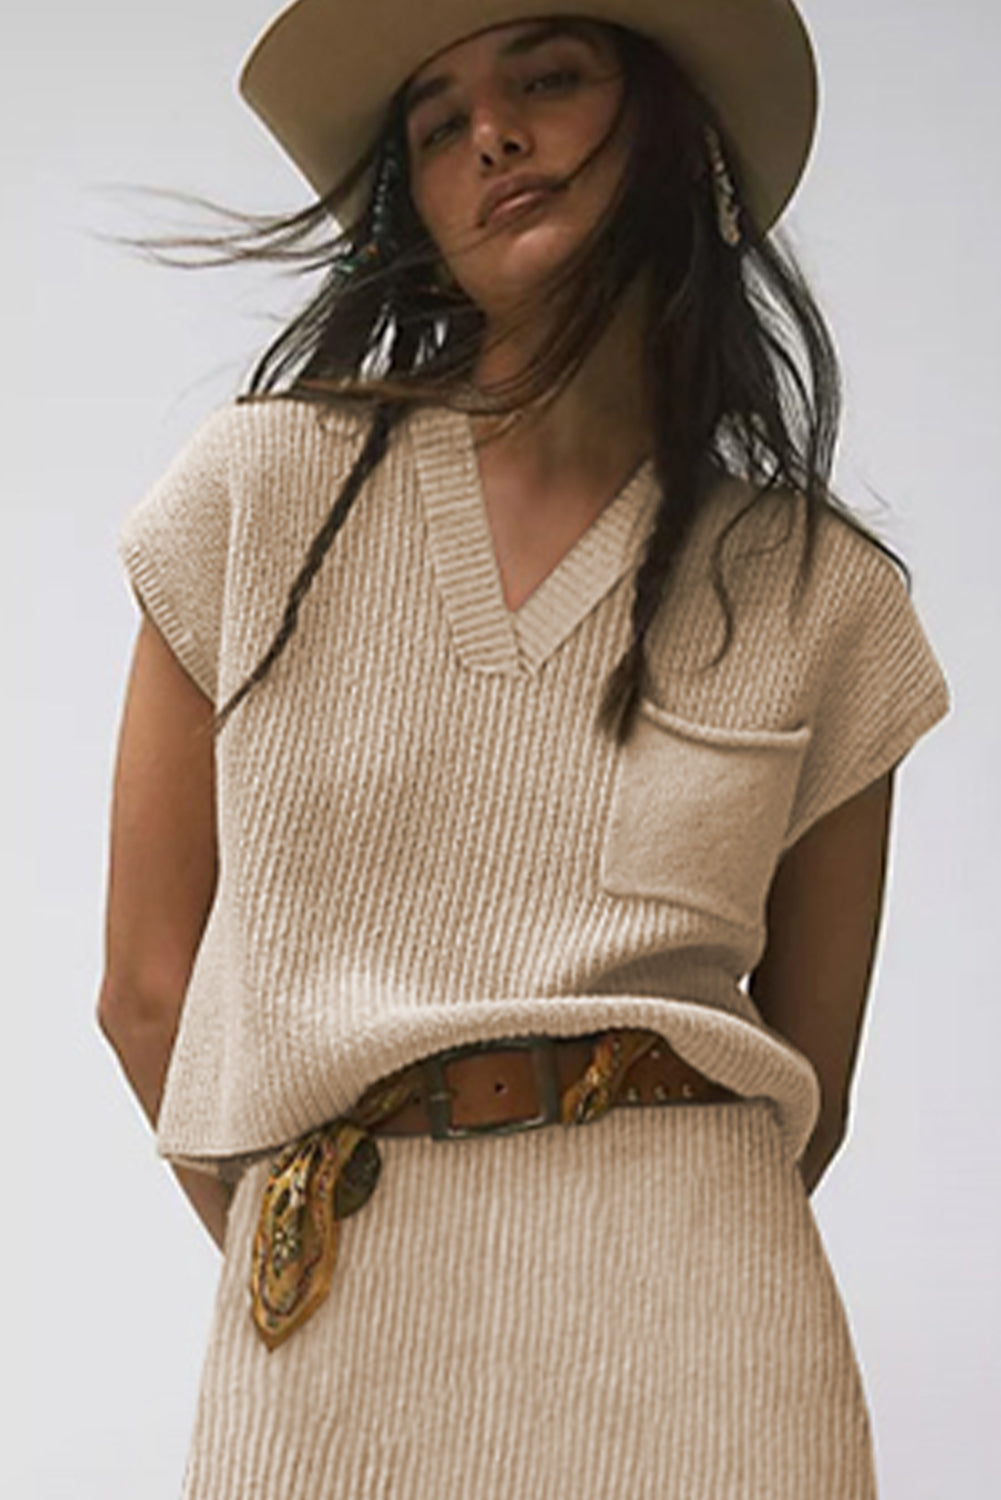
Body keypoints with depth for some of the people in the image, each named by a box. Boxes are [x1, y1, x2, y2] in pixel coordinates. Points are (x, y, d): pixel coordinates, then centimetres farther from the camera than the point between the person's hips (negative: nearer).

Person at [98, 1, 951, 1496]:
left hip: (693, 1369, 0)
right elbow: (150, 984, 4)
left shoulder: (825, 599, 2)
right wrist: (362, 1274, 7)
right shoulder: (266, 486, 2)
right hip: (322, 1364, 0)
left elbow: (807, 1079, 10)